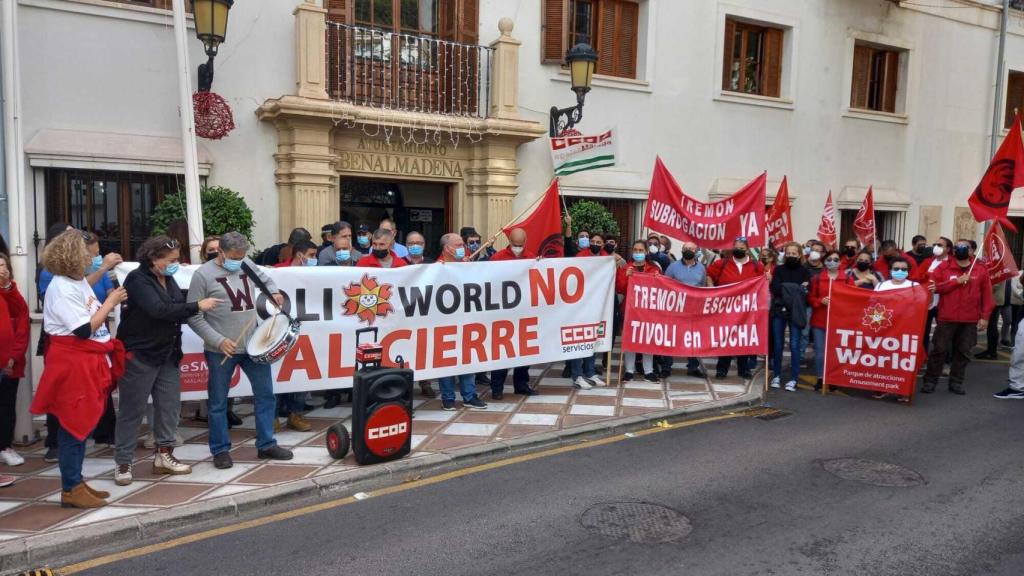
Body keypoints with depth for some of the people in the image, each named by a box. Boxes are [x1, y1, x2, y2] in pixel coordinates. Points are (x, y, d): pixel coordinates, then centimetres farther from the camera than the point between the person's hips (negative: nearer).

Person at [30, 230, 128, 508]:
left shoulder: (79, 282, 12)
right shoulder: (61, 288, -17)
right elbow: (84, 329, -21)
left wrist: (110, 302, 4)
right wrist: (111, 302, -13)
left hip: (89, 363, 10)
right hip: (73, 365, -10)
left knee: (82, 424, 15)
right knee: (73, 426, -2)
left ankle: (76, 482, 24)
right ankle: (70, 489, 7)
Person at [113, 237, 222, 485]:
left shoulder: (168, 279, 9)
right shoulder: (137, 279, -14)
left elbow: (177, 311, 14)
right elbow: (158, 310, -27)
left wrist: (195, 311, -4)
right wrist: (197, 306, -27)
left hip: (168, 354, 7)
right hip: (139, 354, -7)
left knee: (170, 406, 8)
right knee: (132, 410, 1)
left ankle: (164, 455, 20)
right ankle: (123, 463, 11)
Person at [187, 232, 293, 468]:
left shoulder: (247, 264, 5)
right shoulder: (203, 275, -9)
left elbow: (264, 278, 27)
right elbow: (194, 317, -10)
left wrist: (274, 291, 3)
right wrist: (218, 340, -18)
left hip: (253, 345, 5)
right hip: (221, 351, -5)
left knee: (265, 394, 9)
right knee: (218, 402, 7)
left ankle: (266, 445, 21)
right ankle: (220, 450, 21)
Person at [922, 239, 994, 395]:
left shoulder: (981, 270, 5)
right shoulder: (944, 267, 2)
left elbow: (987, 295, 5)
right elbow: (934, 286, -8)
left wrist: (984, 316, -1)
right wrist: (957, 281, -13)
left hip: (970, 320, 2)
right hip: (947, 318, -2)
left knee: (963, 352, 7)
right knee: (939, 349, 2)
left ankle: (956, 382, 17)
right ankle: (930, 381, 9)